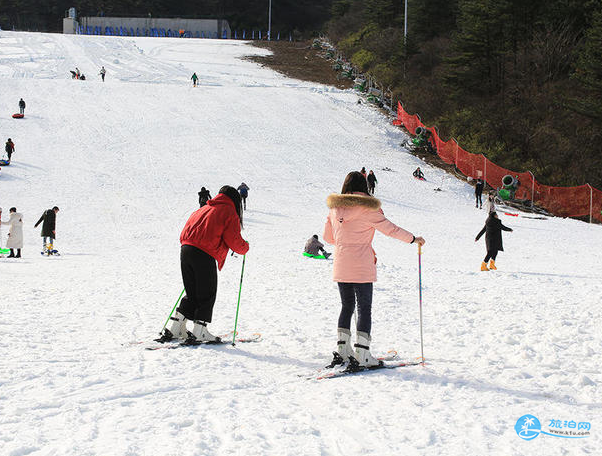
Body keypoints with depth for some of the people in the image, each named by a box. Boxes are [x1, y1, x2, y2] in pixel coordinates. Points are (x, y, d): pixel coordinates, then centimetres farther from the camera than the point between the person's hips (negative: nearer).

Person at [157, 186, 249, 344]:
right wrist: (245, 247, 17)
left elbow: (183, 235, 24)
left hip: (185, 250, 7)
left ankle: (175, 330, 14)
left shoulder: (201, 210, 25)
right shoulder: (229, 213, 5)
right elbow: (234, 241, -2)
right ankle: (199, 333, 1)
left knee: (192, 294, 16)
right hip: (205, 256, -7)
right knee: (207, 295, 5)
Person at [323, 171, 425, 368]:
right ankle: (362, 355, -4)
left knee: (347, 306, 16)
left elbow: (327, 236, 14)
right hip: (362, 268, -5)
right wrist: (413, 239, 6)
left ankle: (342, 350, 14)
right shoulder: (367, 209, -9)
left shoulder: (335, 208, 6)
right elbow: (390, 229, -6)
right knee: (364, 308, 0)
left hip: (340, 267, 5)